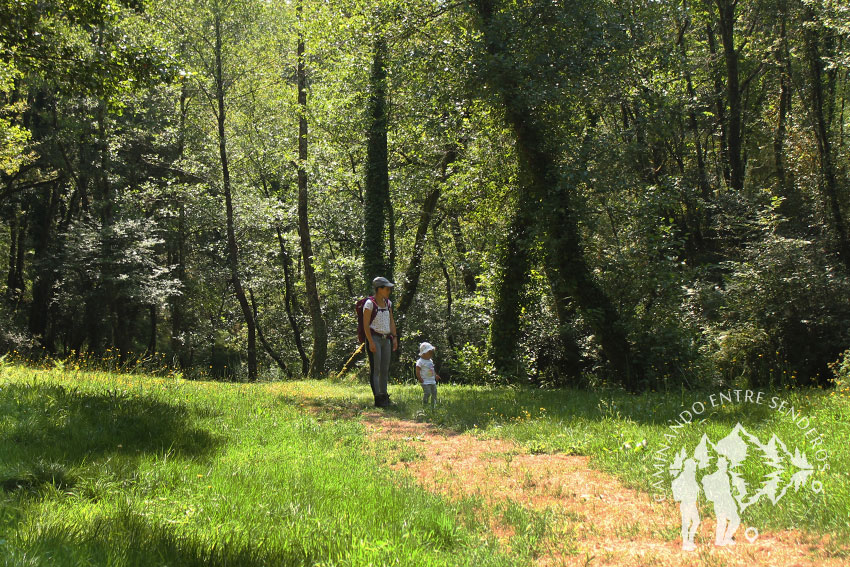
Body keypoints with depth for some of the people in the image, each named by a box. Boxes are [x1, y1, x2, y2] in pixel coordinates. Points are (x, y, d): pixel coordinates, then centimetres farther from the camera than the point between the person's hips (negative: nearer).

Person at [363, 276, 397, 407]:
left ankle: (384, 395, 15)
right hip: (374, 337, -7)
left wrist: (394, 337, 10)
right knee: (375, 368, -8)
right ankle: (378, 398, -10)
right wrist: (370, 342, -17)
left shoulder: (388, 303, 14)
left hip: (386, 339, 7)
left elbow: (391, 322, 19)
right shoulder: (370, 303, -8)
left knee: (385, 369, 8)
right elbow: (366, 324, -11)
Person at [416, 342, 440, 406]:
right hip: (425, 382, -8)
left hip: (433, 381, 8)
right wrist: (420, 379, -20)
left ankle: (433, 404, 20)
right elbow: (418, 371, -13)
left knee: (434, 393, 10)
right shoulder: (420, 362, -10)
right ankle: (424, 405, -5)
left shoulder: (430, 361, 16)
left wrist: (436, 375, 19)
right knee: (427, 393, -14)